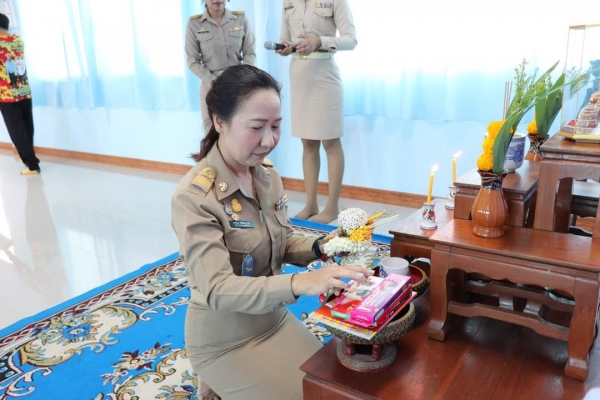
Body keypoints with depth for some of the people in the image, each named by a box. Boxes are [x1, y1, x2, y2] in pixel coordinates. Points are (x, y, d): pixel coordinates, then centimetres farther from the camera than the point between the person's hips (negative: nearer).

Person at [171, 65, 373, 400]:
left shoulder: (267, 174, -5)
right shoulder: (194, 196, -26)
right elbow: (217, 289, -32)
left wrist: (319, 247, -15)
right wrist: (299, 283, -45)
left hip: (275, 319, 7)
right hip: (225, 341, -6)